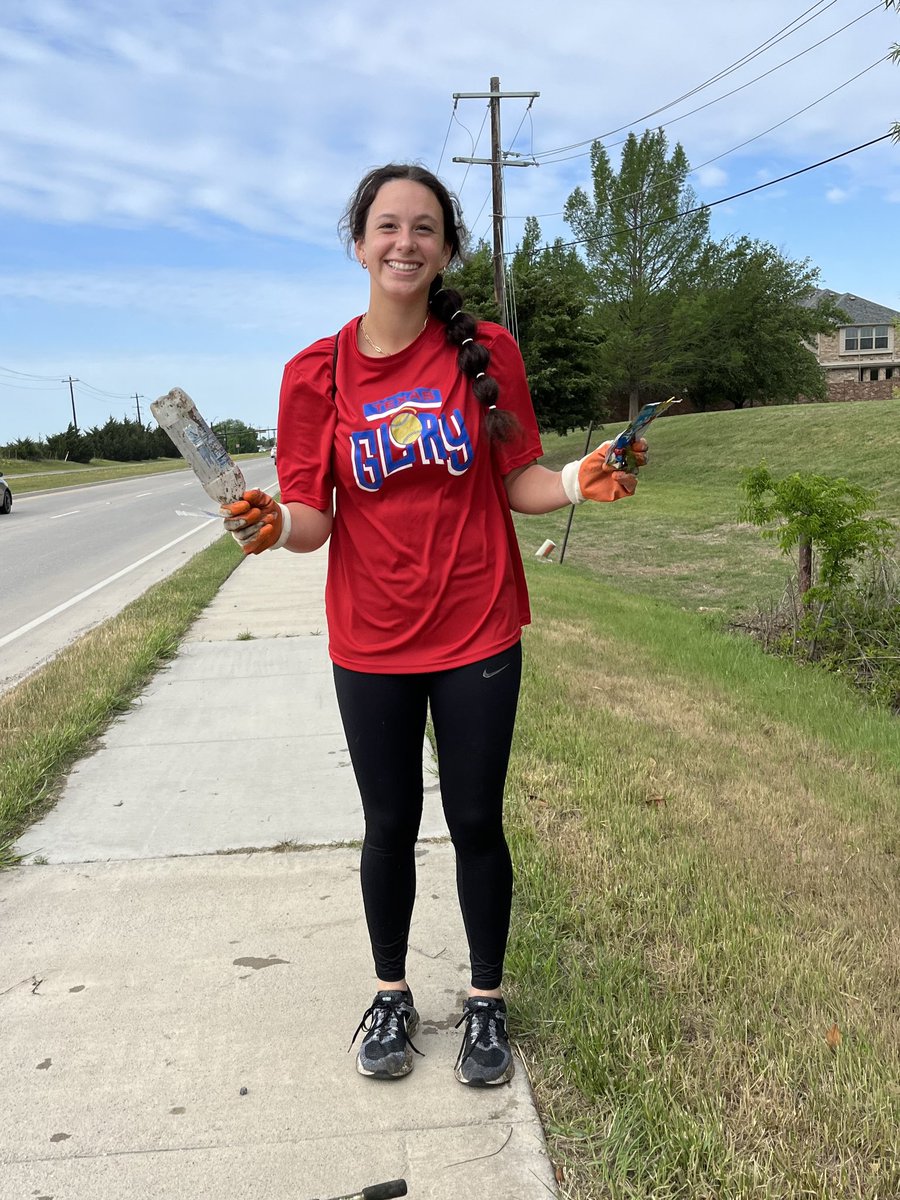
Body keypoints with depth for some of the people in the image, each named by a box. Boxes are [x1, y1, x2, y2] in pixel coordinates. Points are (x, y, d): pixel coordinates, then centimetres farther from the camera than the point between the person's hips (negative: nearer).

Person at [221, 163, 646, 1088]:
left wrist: (578, 482, -18)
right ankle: (391, 995, 37)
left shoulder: (487, 351, -2)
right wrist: (272, 522, -25)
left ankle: (486, 1000, 32)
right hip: (370, 644, 1)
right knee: (390, 827, 13)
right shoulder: (318, 371, -3)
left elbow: (518, 482, 1)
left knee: (476, 823, 10)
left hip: (477, 634, 0)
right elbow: (312, 516, -3)